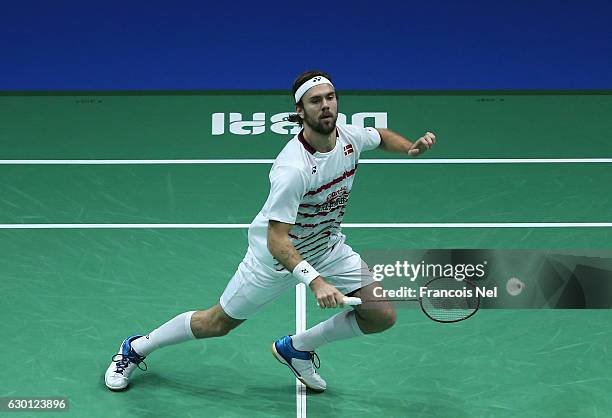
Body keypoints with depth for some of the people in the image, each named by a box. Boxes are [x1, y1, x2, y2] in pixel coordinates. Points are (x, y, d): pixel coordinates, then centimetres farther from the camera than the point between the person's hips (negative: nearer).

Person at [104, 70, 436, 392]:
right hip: (276, 255, -6)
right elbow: (276, 240, -37)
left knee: (382, 316, -2)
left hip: (328, 247, 6)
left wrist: (411, 147, -7)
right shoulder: (292, 169, -36)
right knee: (217, 323, 7)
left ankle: (296, 348, 19)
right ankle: (136, 348, 33)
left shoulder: (350, 136, -15)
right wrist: (315, 280, -49)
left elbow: (381, 136, 12)